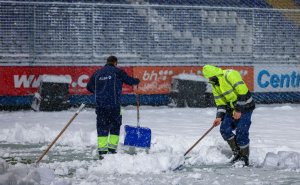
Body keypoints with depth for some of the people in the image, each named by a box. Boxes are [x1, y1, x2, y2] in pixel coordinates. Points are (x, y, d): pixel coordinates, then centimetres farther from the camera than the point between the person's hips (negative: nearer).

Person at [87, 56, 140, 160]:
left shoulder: (97, 73, 13)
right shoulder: (118, 72, 1)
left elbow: (89, 87, 21)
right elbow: (131, 81, 6)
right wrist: (137, 81, 28)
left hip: (100, 105, 3)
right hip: (114, 104, -3)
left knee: (102, 128, 8)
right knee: (115, 127, 8)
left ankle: (101, 151, -1)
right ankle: (112, 150, 1)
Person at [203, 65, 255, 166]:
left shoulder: (230, 75, -22)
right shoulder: (214, 84, 5)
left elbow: (242, 92, -24)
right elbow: (220, 102, 9)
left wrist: (239, 110, -22)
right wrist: (219, 117, -5)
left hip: (245, 106, -8)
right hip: (232, 108, 8)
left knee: (241, 133, -13)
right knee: (224, 129, -2)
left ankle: (245, 158, -1)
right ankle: (237, 153, 10)